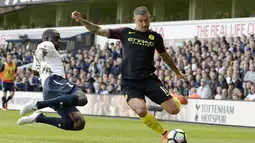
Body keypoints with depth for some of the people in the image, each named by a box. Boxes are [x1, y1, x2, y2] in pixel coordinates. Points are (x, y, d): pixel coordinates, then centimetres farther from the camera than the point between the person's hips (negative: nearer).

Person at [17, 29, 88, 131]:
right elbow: (39, 51, -15)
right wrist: (42, 62, -36)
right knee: (82, 99, -38)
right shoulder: (47, 44, 10)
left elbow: (35, 71, 53)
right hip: (54, 81, -9)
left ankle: (38, 117, 1)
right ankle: (37, 105, -31)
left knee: (78, 124, 1)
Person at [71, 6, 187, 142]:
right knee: (141, 111, -31)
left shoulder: (155, 37, 8)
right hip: (130, 83, -1)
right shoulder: (125, 33, 5)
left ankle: (176, 100, 33)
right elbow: (99, 30, 4)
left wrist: (177, 72, 36)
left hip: (149, 79, 1)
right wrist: (80, 20, -8)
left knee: (174, 110, -9)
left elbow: (164, 56, 25)